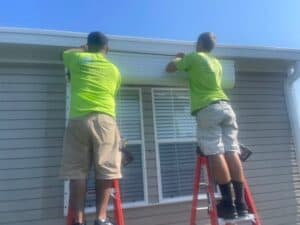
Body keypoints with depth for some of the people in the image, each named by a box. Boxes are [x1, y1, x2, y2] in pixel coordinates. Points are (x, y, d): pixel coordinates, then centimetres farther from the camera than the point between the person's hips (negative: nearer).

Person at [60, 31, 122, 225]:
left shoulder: (78, 59, 17)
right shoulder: (114, 70, 18)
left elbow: (65, 53, 39)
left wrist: (83, 50, 55)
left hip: (78, 119, 1)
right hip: (104, 119, 0)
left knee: (77, 172, 1)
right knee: (106, 171, 2)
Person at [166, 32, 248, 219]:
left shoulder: (193, 57, 11)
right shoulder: (216, 63, 27)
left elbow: (169, 69, 17)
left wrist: (178, 58, 39)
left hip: (207, 109, -6)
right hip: (225, 106, 6)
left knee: (216, 154, -10)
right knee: (231, 152, -1)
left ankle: (228, 204, -11)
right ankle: (241, 203, 0)